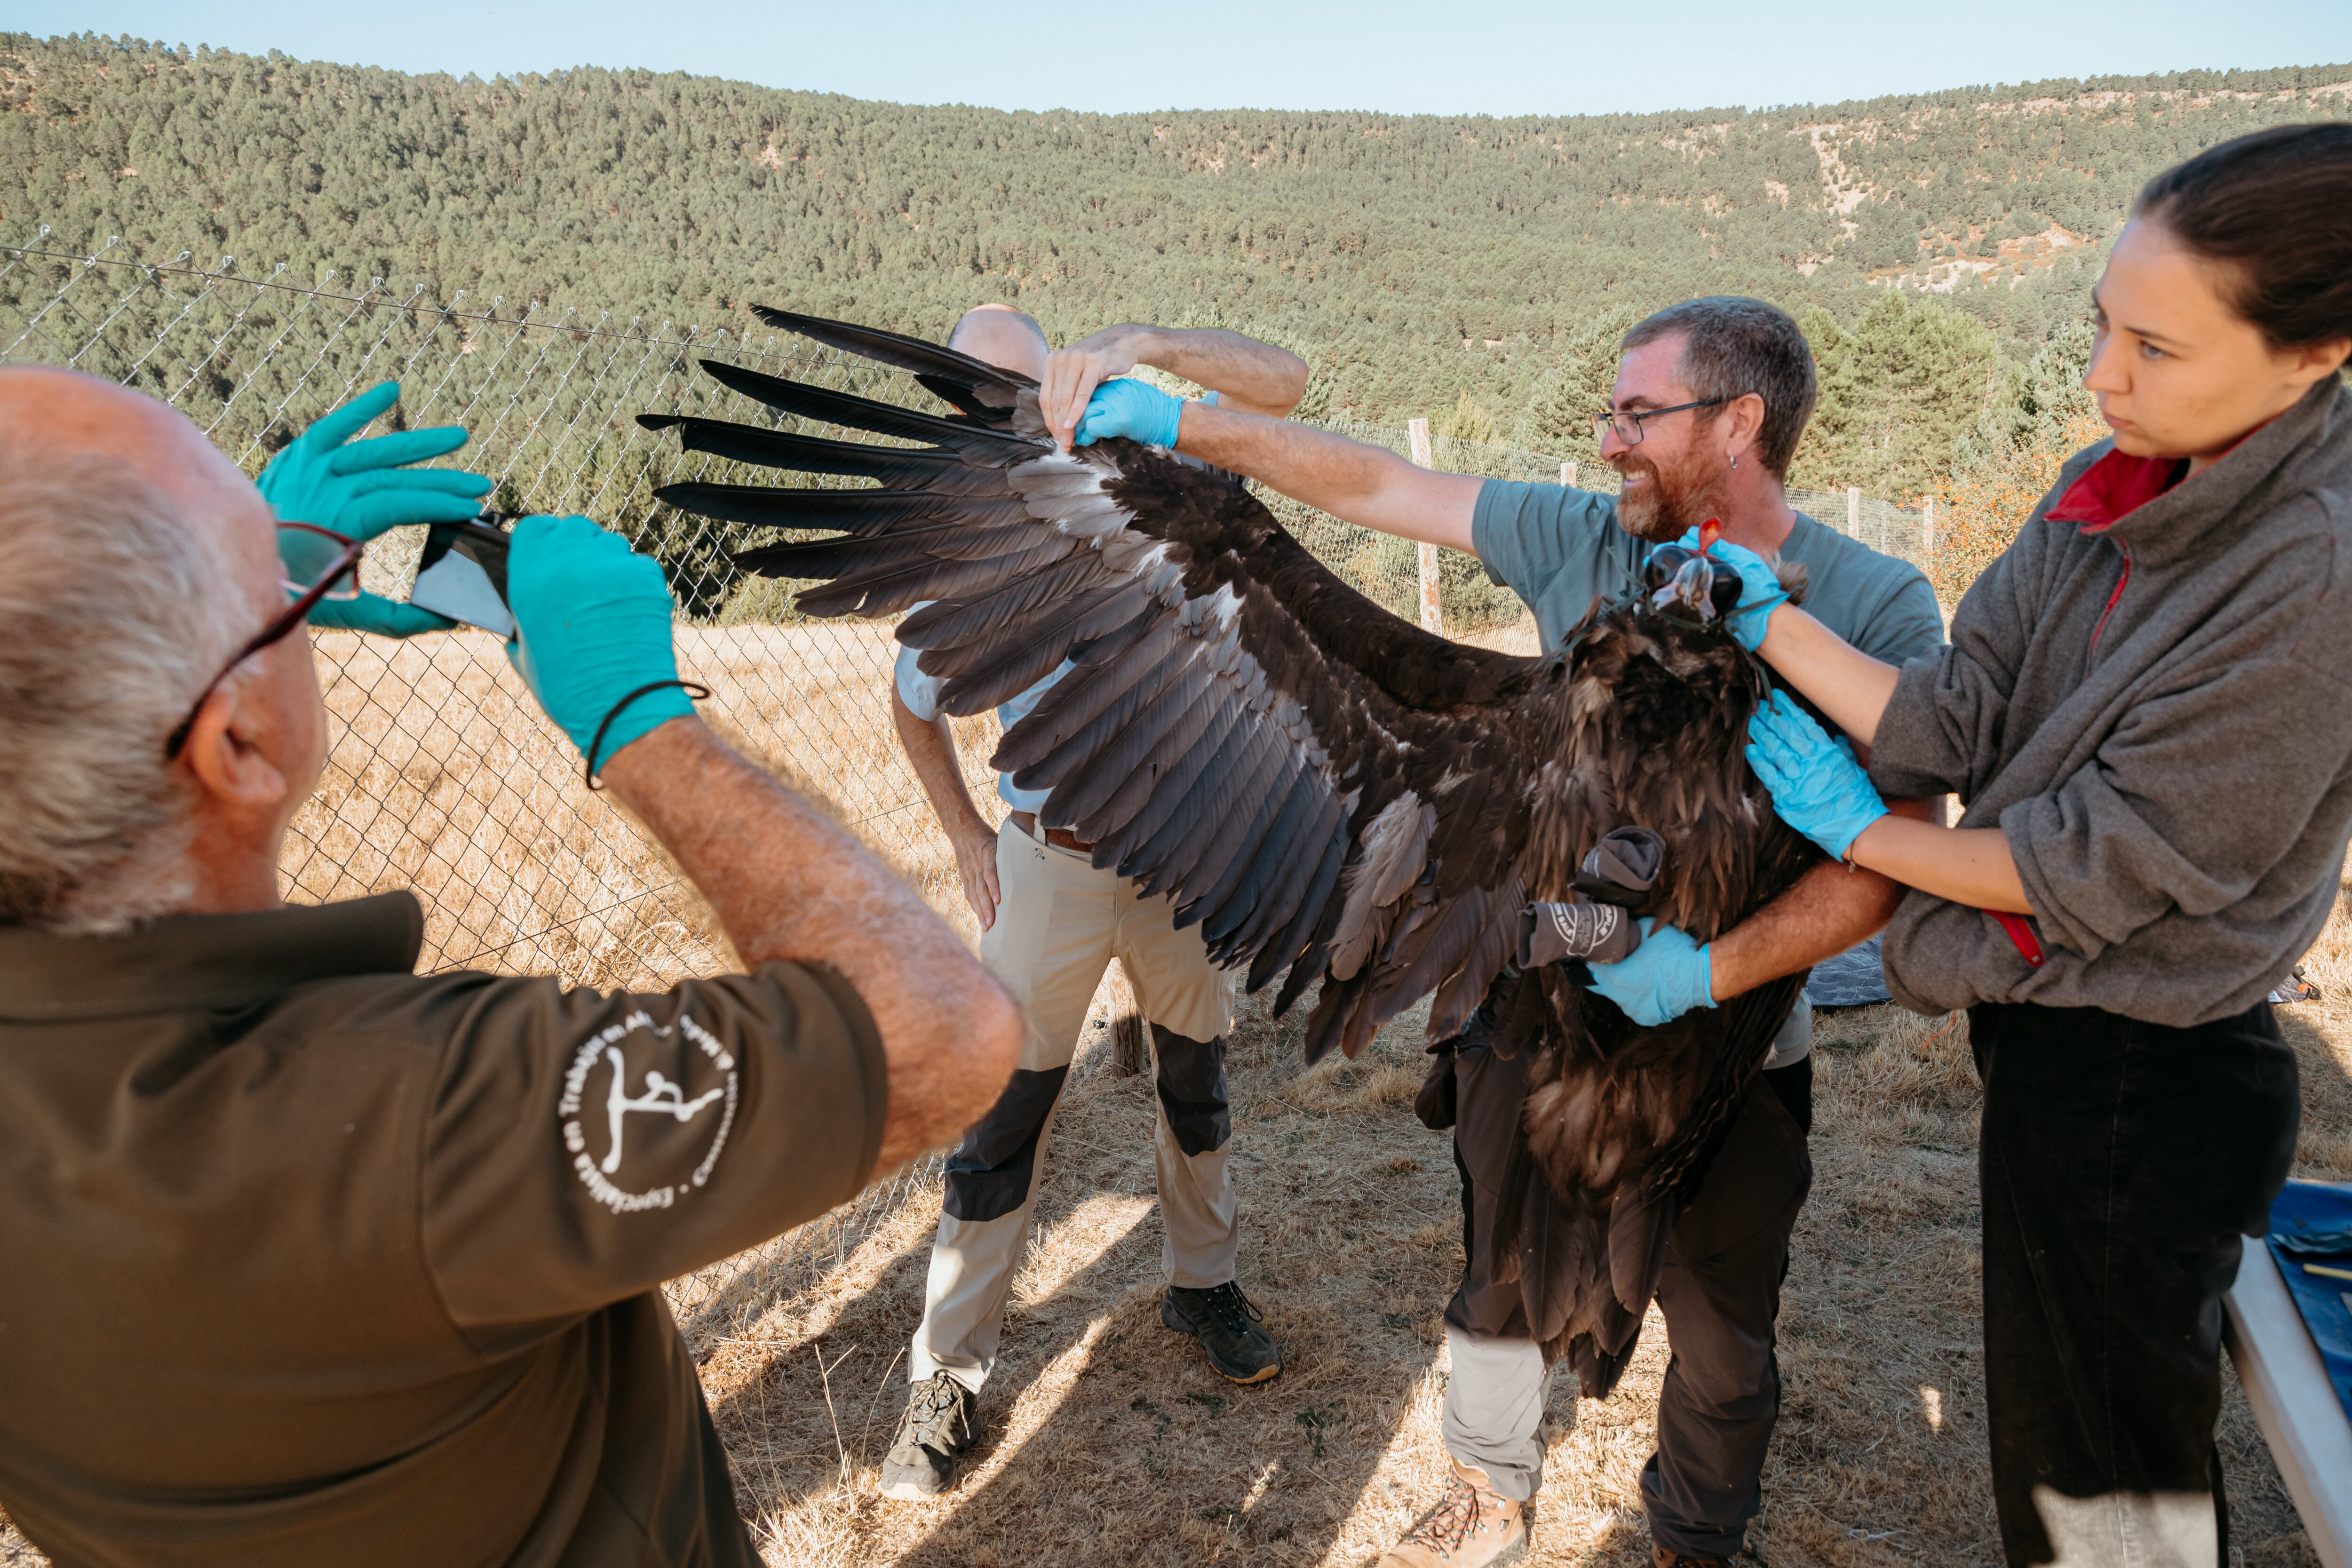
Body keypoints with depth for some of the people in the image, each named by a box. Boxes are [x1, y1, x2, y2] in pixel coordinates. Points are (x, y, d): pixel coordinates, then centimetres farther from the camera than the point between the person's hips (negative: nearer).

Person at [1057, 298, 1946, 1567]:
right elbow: (1368, 484, -4)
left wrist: (1713, 967, -30)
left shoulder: (1875, 606, -14)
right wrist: (1176, 423, -5)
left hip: (1734, 1042, -2)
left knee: (1721, 1333, 17)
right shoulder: (1579, 539, -6)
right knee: (1502, 1276, 20)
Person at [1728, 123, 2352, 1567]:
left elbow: (2096, 867, -22)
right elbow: (1965, 716, -4)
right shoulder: (2110, 493, 0)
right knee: (2069, 1424, 26)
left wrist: (1860, 830, -9)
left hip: (2146, 1084, -8)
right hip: (2050, 1037, 8)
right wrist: (1772, 623, -12)